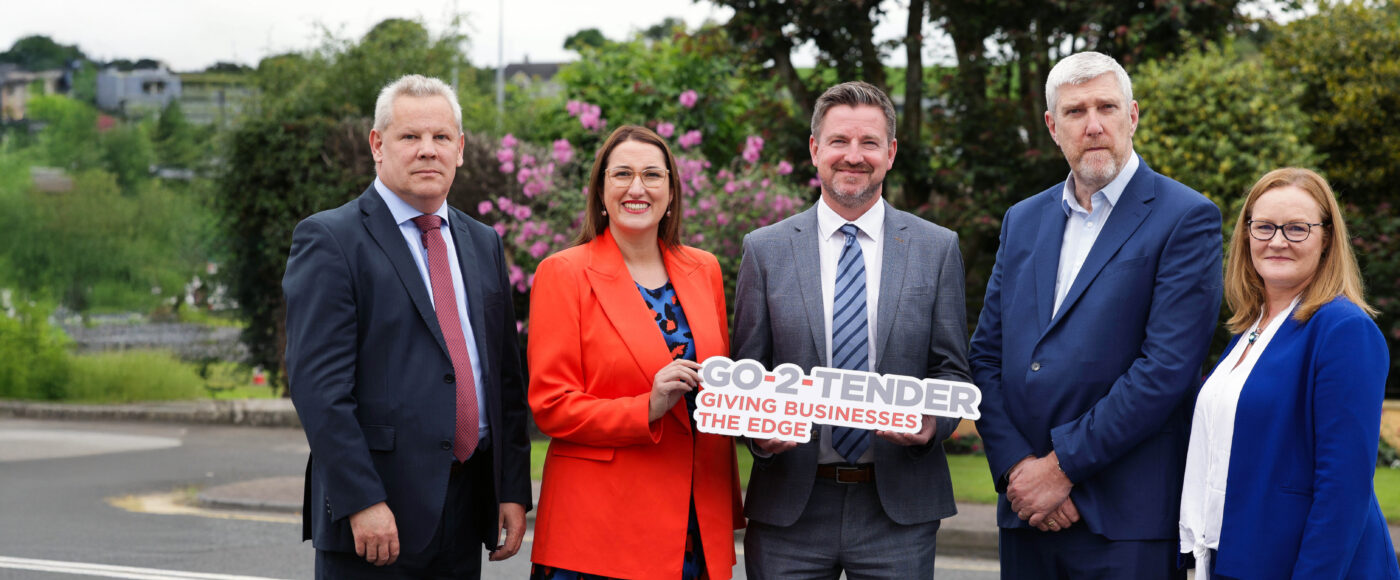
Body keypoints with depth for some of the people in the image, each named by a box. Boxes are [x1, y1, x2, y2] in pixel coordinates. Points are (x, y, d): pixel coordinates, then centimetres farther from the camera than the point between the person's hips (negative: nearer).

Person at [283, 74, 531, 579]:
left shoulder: (483, 244, 15)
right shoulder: (329, 239, -5)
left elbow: (506, 376, 15)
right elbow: (318, 383, -13)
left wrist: (514, 490, 7)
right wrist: (361, 501, -19)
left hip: (466, 510, 6)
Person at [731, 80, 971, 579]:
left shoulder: (937, 248, 6)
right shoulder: (765, 250, 6)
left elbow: (952, 369, 7)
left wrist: (932, 421, -15)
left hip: (899, 506, 0)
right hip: (790, 507, 0)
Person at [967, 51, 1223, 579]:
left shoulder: (1186, 219, -5)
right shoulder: (1022, 220, 14)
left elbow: (1167, 367, -13)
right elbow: (986, 355, 10)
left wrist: (1062, 467, -13)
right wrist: (1016, 466, -6)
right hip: (1025, 510, 5)